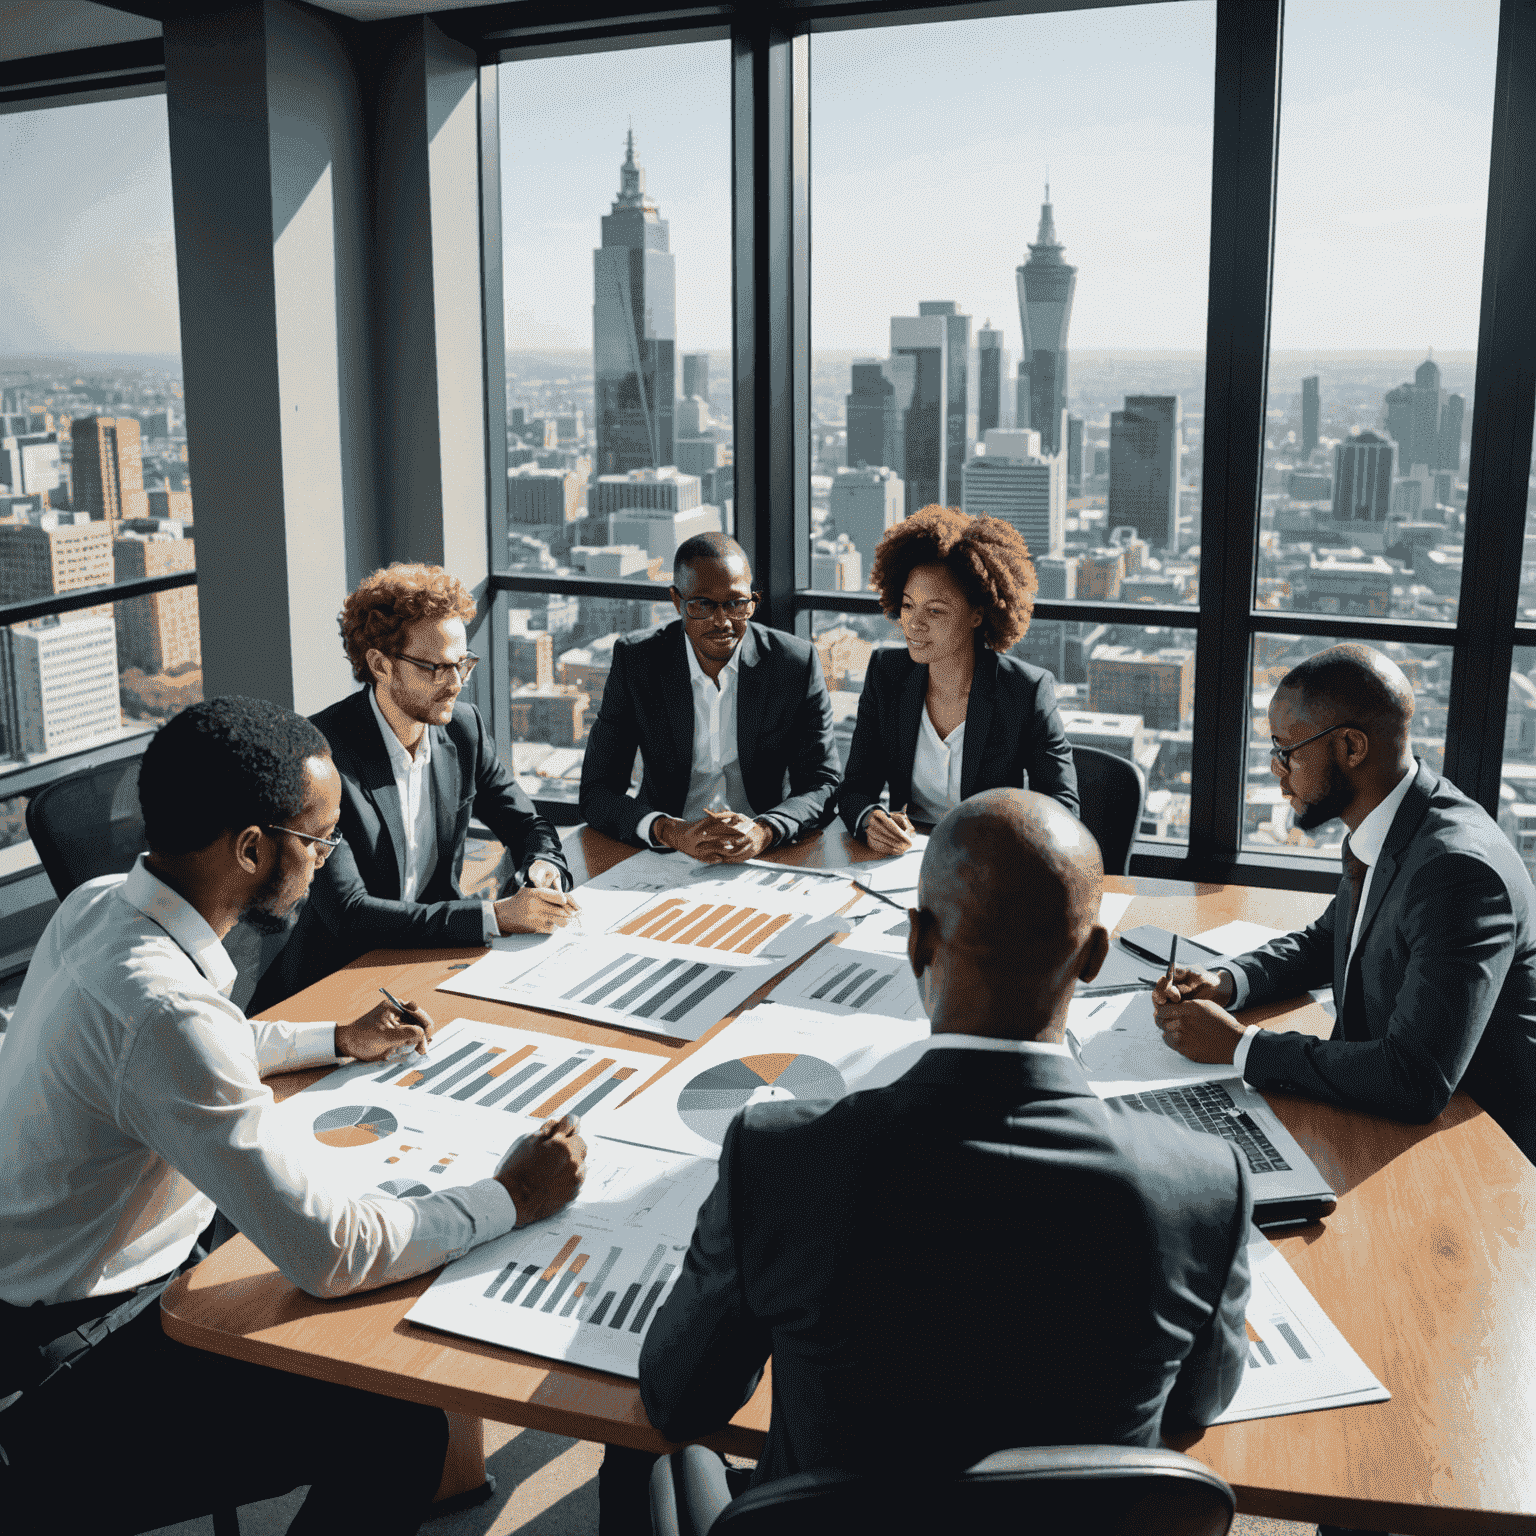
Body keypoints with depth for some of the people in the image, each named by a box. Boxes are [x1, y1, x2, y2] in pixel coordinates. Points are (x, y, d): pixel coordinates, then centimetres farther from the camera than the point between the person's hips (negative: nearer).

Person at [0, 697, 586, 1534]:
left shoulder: (99, 902, -5)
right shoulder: (165, 1009, -34)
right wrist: (515, 1198, -19)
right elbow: (327, 1253, -30)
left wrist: (340, 1039, 16)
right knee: (403, 1431, -11)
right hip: (82, 1351, -9)